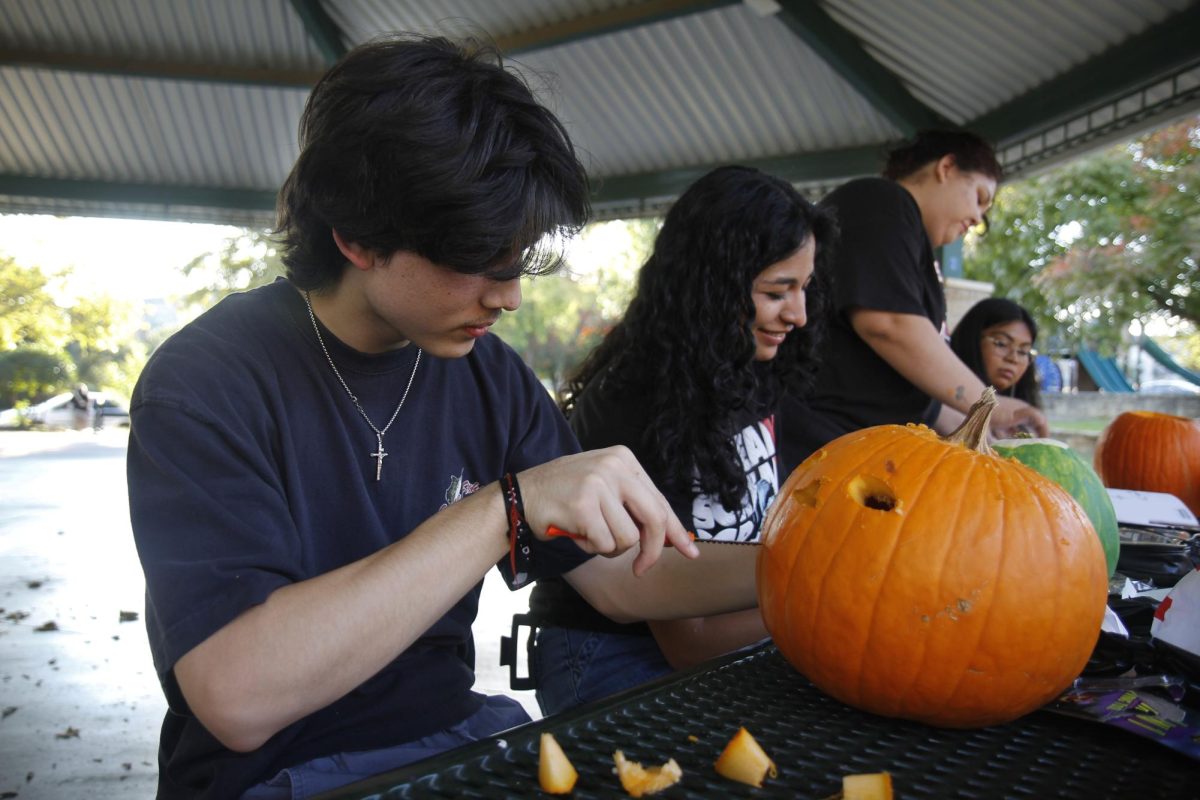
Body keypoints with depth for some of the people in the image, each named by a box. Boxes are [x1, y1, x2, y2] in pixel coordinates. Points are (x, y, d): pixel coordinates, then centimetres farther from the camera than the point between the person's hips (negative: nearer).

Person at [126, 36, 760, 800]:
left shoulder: (489, 375, -2)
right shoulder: (209, 380, -17)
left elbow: (616, 580, 3)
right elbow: (235, 697, -28)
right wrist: (509, 506, -33)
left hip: (457, 732, 5)